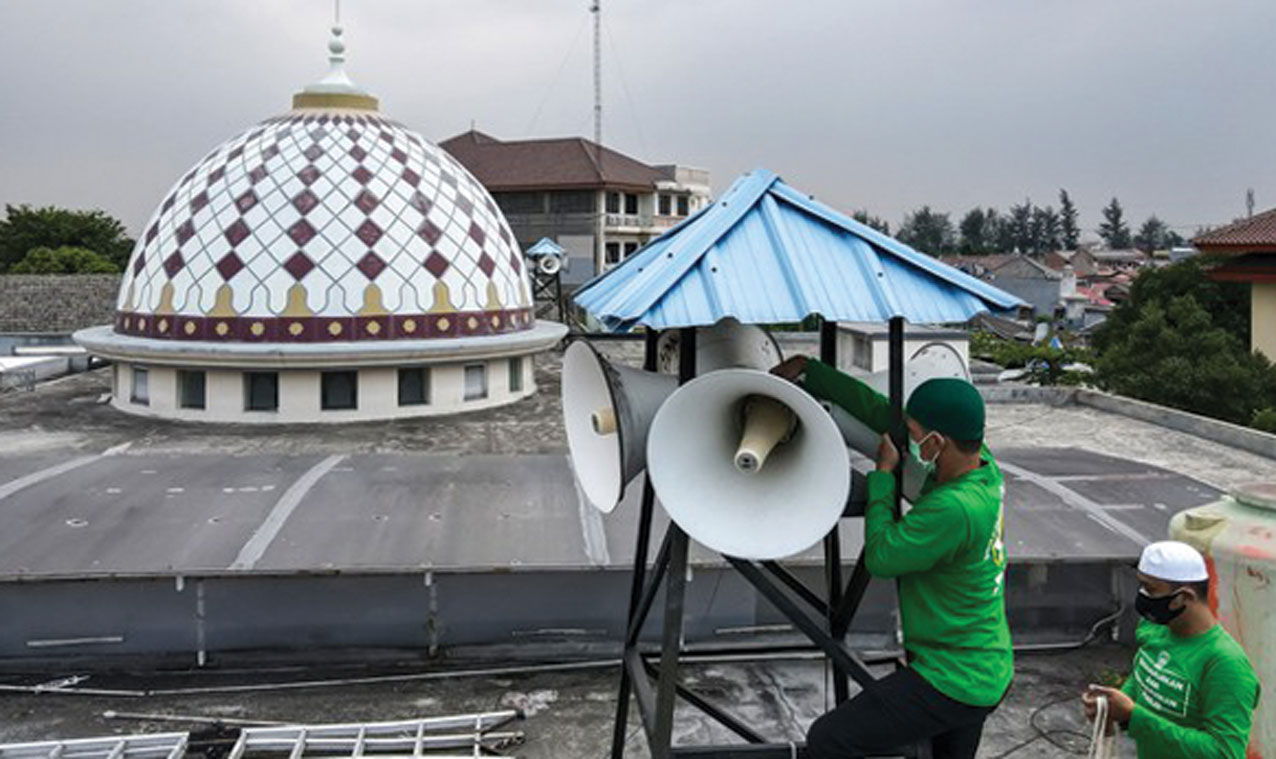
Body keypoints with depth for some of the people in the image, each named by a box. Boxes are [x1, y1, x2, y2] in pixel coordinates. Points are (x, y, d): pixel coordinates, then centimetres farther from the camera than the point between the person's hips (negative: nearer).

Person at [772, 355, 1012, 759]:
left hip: (951, 685, -9)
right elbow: (882, 412, 1)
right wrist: (806, 370, 3)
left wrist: (883, 473, -10)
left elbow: (879, 557, -18)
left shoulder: (954, 509, -31)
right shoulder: (981, 462, -4)